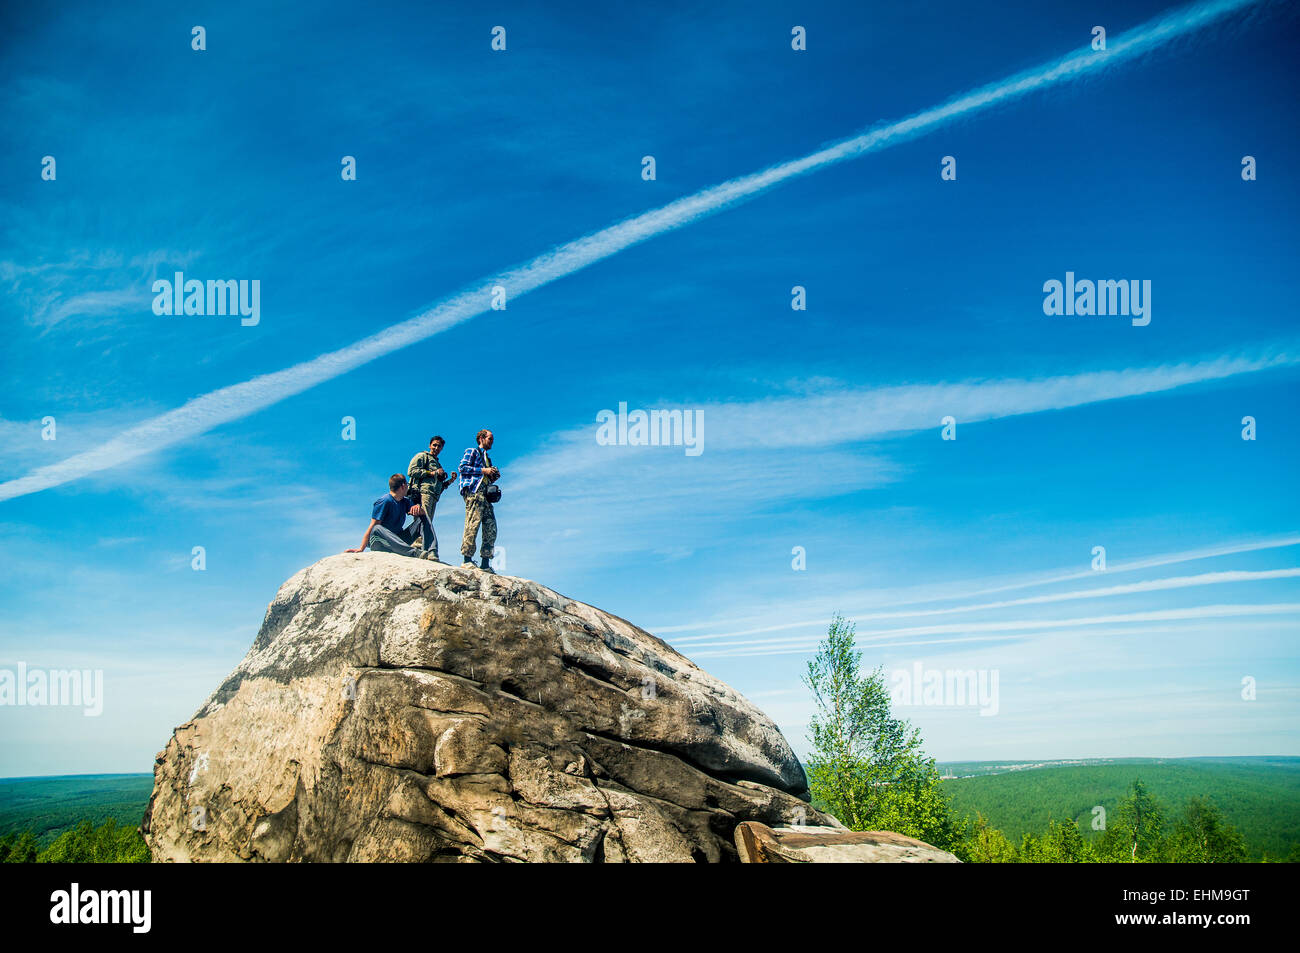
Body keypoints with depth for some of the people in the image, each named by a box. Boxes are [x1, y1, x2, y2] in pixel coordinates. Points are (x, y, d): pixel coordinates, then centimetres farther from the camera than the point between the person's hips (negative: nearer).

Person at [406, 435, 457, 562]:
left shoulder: (438, 464, 35)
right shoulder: (422, 456, 12)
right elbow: (411, 471, -5)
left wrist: (449, 481, 16)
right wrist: (431, 473, -5)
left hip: (434, 497, 9)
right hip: (423, 492, -9)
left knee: (426, 524, -1)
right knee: (426, 522, -22)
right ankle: (431, 551, -38)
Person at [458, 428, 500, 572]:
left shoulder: (487, 458, 33)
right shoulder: (472, 451, 9)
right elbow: (462, 467, -7)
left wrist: (494, 477, 11)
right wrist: (483, 470, -8)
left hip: (485, 494, 8)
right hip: (473, 490, -8)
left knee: (491, 527, -2)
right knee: (473, 523, -17)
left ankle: (485, 563, -3)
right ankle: (467, 559, -19)